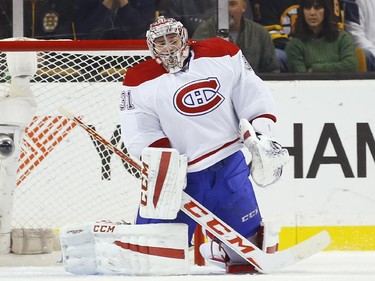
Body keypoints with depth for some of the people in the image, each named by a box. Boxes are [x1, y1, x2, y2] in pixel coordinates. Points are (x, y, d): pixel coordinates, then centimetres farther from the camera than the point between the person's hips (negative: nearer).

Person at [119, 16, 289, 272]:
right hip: (181, 173, -2)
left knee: (247, 232, 8)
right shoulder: (141, 82, -6)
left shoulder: (222, 54, -1)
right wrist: (161, 164, -25)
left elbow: (253, 96, 3)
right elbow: (140, 133, -10)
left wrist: (263, 137, -6)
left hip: (229, 164, 2)